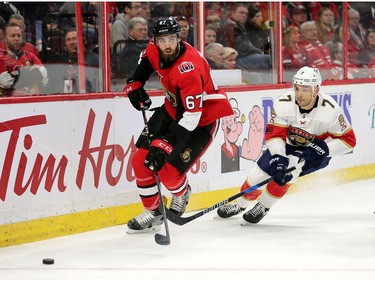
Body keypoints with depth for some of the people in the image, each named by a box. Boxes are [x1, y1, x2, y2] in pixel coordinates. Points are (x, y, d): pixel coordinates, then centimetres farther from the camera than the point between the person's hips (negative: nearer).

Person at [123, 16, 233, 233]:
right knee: (142, 160, -2)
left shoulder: (189, 69, -35)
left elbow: (190, 116, -35)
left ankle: (182, 193, 21)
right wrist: (135, 84, 6)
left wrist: (164, 145, -36)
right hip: (173, 108, 8)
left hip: (202, 119, -7)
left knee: (168, 172, -15)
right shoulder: (154, 50, -12)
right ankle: (152, 213, 15)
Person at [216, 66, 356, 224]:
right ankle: (239, 205, 29)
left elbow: (348, 140, -21)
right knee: (258, 174, 0)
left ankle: (263, 207, -4)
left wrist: (323, 149, -32)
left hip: (316, 151, -3)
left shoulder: (330, 109, -31)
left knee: (288, 173, -27)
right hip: (288, 144, 3)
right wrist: (278, 158, -38)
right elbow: (274, 134, -24)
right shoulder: (284, 103, -26)